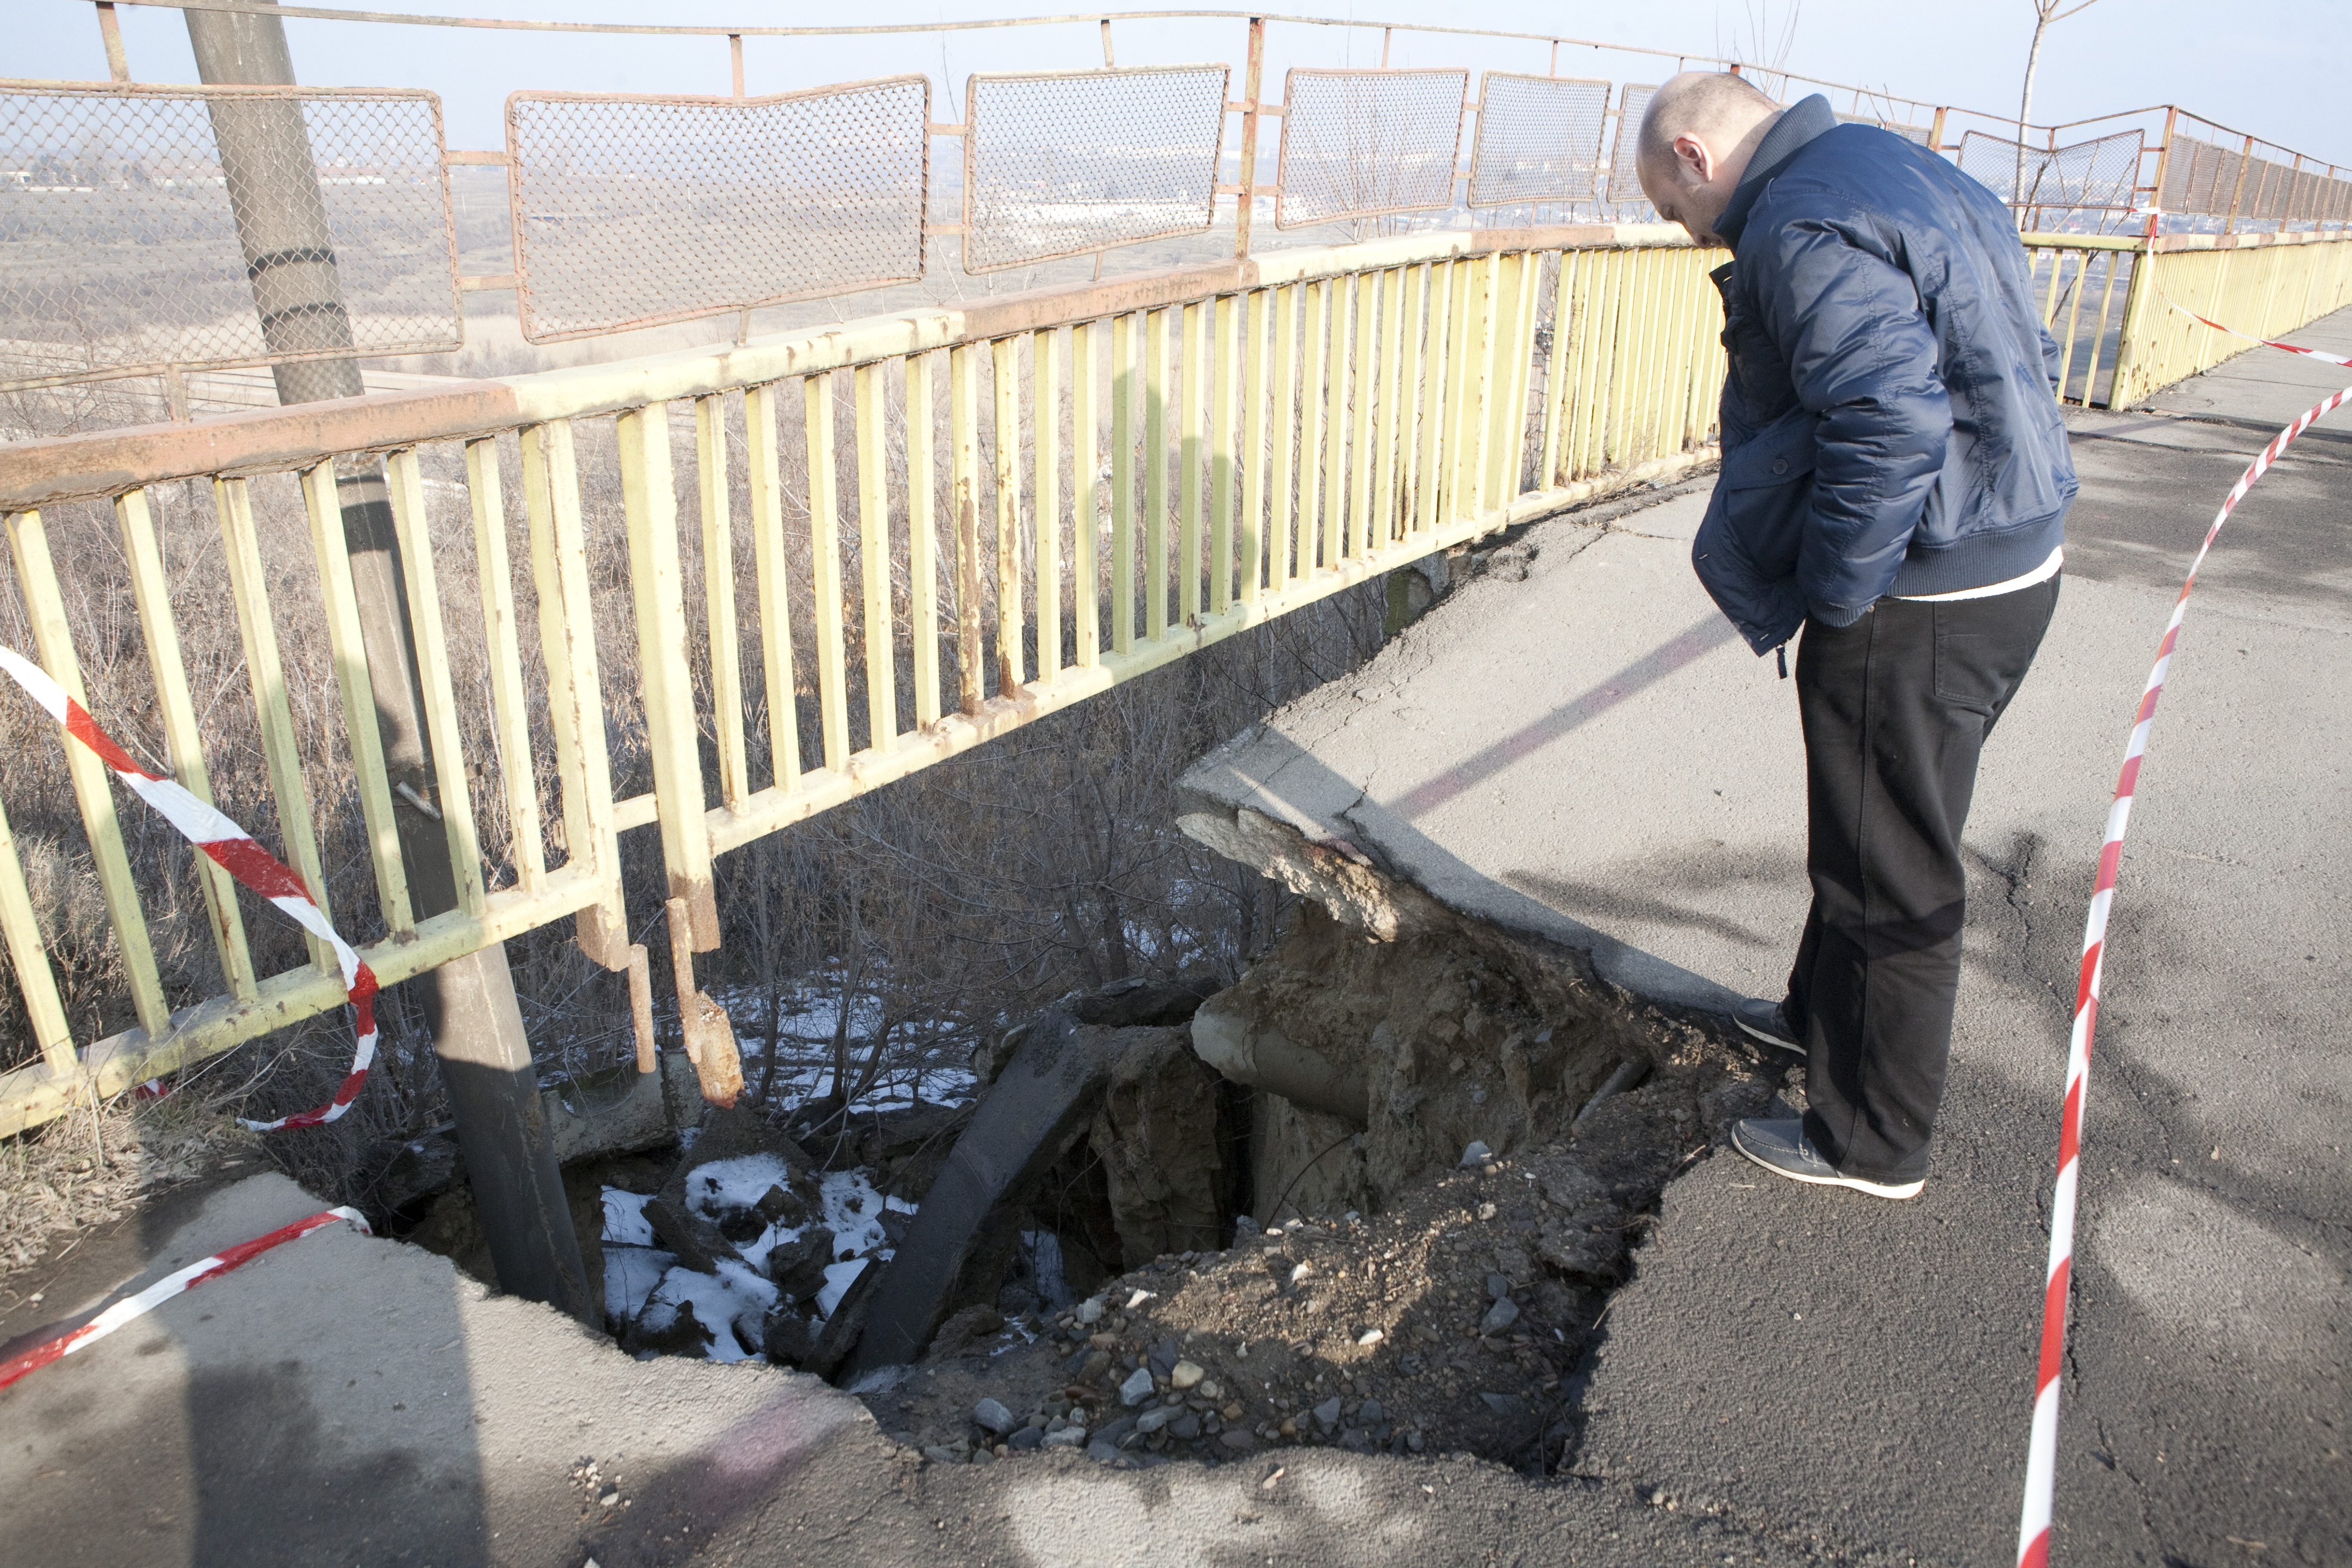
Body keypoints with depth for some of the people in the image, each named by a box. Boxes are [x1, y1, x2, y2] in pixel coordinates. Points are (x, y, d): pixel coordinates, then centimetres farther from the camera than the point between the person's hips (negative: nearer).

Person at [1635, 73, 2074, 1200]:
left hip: (1919, 603, -10)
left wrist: (1832, 597, -19)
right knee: (1868, 827, 26)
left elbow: (1892, 420, -31)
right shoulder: (1910, 180, 15)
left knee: (1890, 873, 3)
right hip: (2009, 566, 10)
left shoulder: (1801, 229, -18)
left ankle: (1871, 1143, 19)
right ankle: (1827, 1011, 47)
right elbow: (2023, 365, 19)